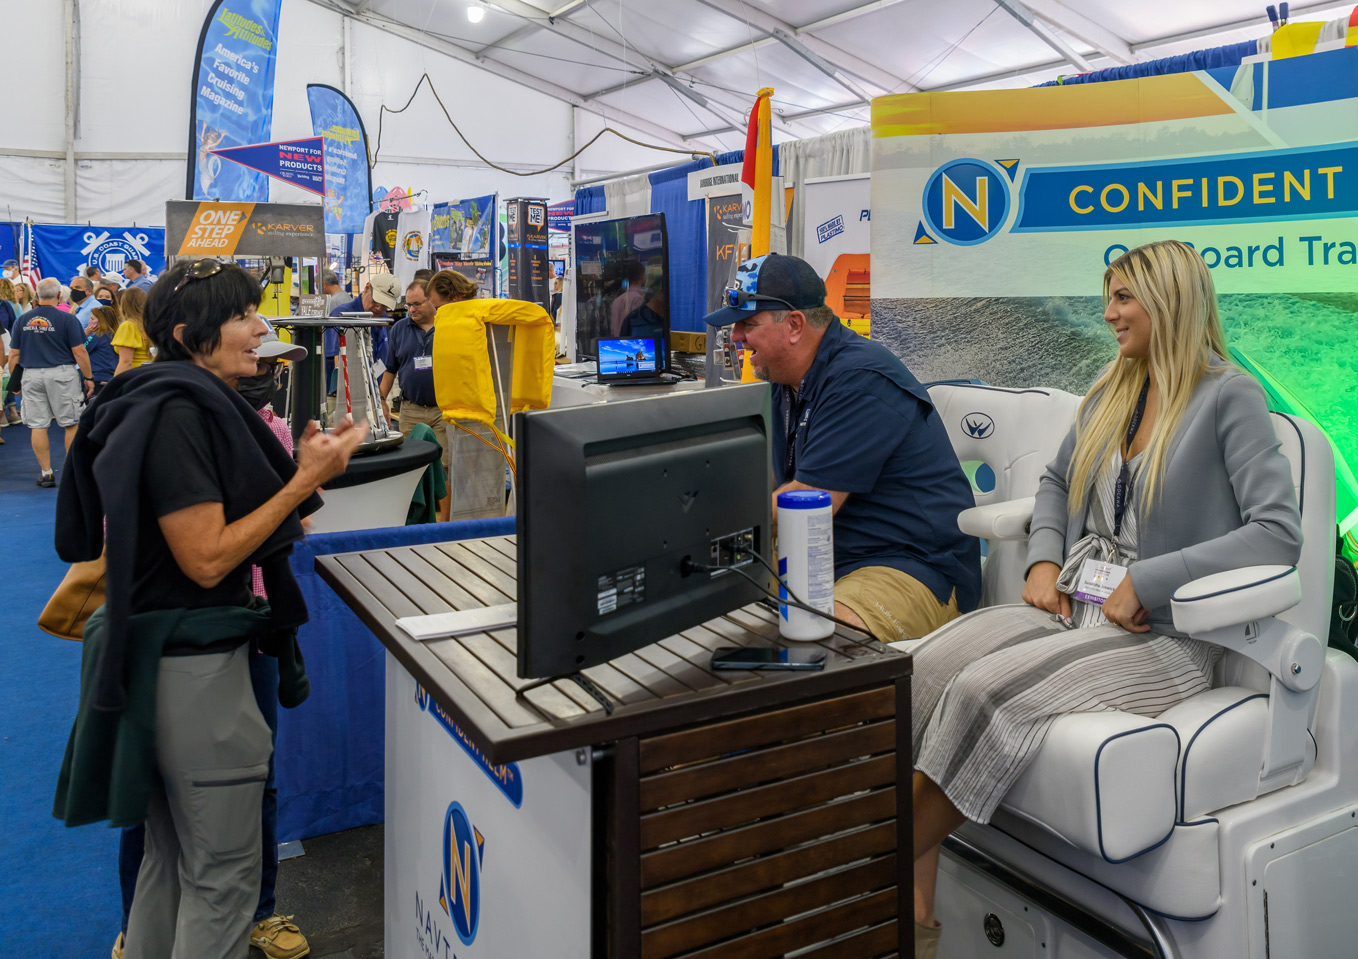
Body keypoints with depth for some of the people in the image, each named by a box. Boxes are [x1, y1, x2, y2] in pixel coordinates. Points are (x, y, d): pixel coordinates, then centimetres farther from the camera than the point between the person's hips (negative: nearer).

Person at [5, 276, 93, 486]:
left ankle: (46, 473, 8)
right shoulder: (66, 319, -6)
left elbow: (13, 354, 8)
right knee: (71, 424, 5)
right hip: (61, 374, -3)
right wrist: (88, 378, -1)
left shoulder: (22, 320, 6)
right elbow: (79, 352, -9)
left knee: (37, 426, 6)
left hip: (32, 375, 4)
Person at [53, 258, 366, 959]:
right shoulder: (178, 414, -19)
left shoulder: (192, 403, 11)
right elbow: (207, 558, -22)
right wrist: (305, 480, -19)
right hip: (193, 664, -10)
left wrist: (305, 470, 8)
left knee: (171, 856, 23)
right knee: (222, 876, 1)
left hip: (165, 657, 10)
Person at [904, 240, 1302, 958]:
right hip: (1076, 603, 6)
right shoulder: (1110, 391, 16)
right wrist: (1045, 561, 8)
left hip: (1161, 631, -6)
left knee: (986, 689, -31)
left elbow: (1278, 533, -14)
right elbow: (1056, 481, 28)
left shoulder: (1229, 396, -5)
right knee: (924, 666, -21)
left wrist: (1144, 581, -19)